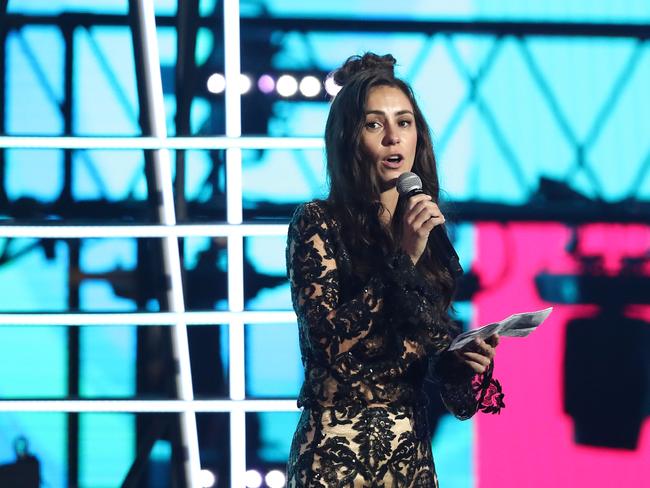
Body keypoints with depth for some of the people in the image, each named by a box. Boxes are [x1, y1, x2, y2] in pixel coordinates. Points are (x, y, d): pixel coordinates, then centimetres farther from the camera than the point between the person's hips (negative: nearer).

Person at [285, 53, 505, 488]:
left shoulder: (426, 231, 8)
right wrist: (402, 258, -19)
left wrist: (468, 360, -5)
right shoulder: (318, 223, -8)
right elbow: (329, 341, -20)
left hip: (413, 452, 6)